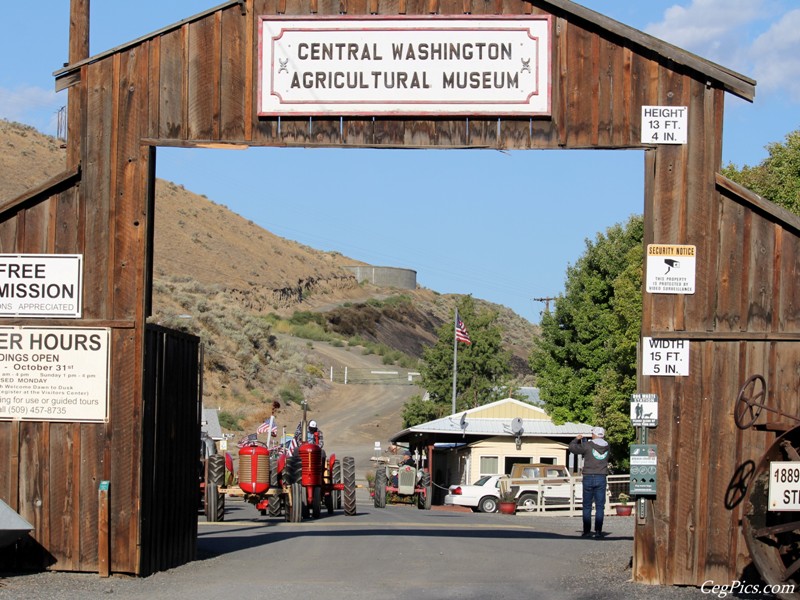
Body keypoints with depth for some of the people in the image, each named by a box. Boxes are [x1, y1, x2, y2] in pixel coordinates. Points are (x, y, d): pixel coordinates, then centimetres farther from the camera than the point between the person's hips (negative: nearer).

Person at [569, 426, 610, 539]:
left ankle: (586, 531, 4)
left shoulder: (588, 446, -7)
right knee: (600, 506, 3)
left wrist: (577, 439, 16)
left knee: (587, 506, 6)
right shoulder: (606, 447, 5)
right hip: (601, 478, 2)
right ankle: (598, 531, -3)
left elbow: (572, 447, -2)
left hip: (588, 478, -2)